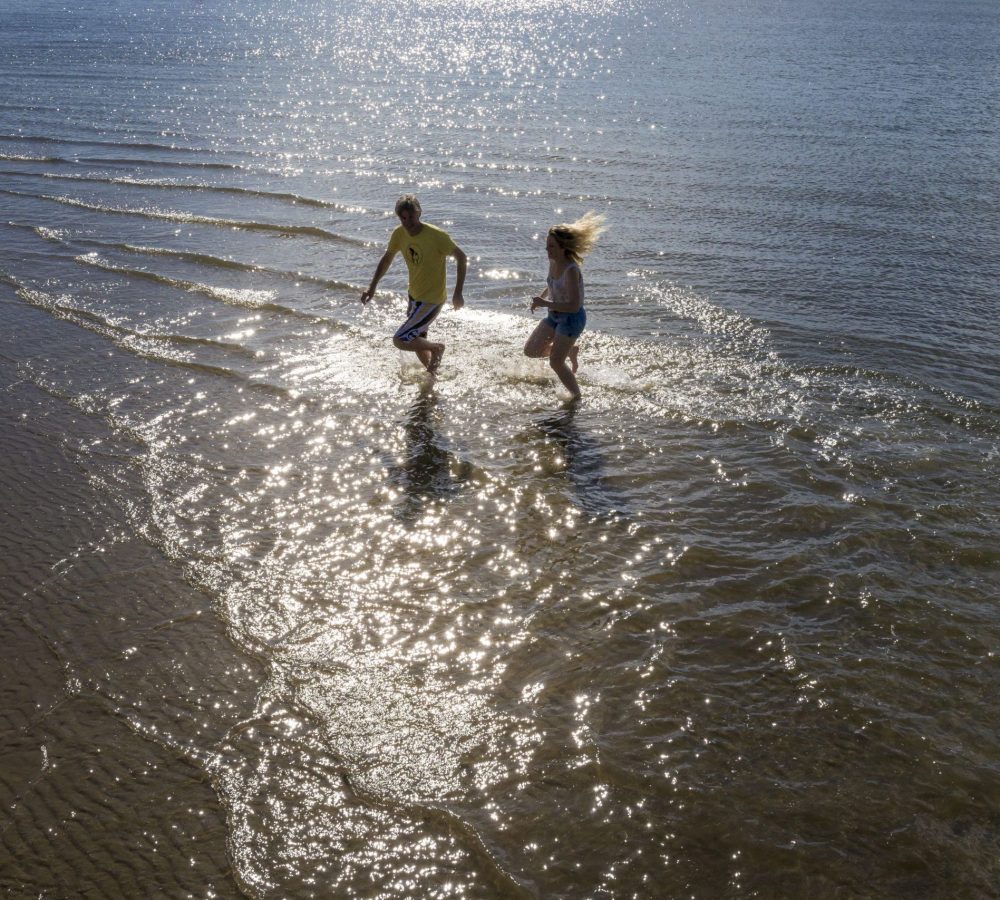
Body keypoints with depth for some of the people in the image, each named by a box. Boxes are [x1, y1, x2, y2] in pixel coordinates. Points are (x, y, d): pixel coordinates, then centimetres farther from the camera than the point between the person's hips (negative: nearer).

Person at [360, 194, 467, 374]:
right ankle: (432, 371, 46)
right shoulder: (399, 234, -6)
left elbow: (462, 259, -17)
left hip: (432, 300, -7)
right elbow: (387, 259, 10)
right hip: (414, 297, 7)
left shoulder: (436, 236, -24)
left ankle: (437, 348, 9)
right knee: (418, 342, 22)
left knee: (400, 341, -14)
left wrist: (458, 292, -21)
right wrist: (372, 287, 7)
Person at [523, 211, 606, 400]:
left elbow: (574, 306, -31)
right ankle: (571, 351, 29)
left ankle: (576, 396, 13)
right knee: (531, 351, 9)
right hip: (555, 315, 9)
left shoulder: (571, 270, -28)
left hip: (572, 318, -9)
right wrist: (541, 297, 0)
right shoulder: (553, 262, -2)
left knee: (556, 362, -8)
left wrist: (545, 303, -29)